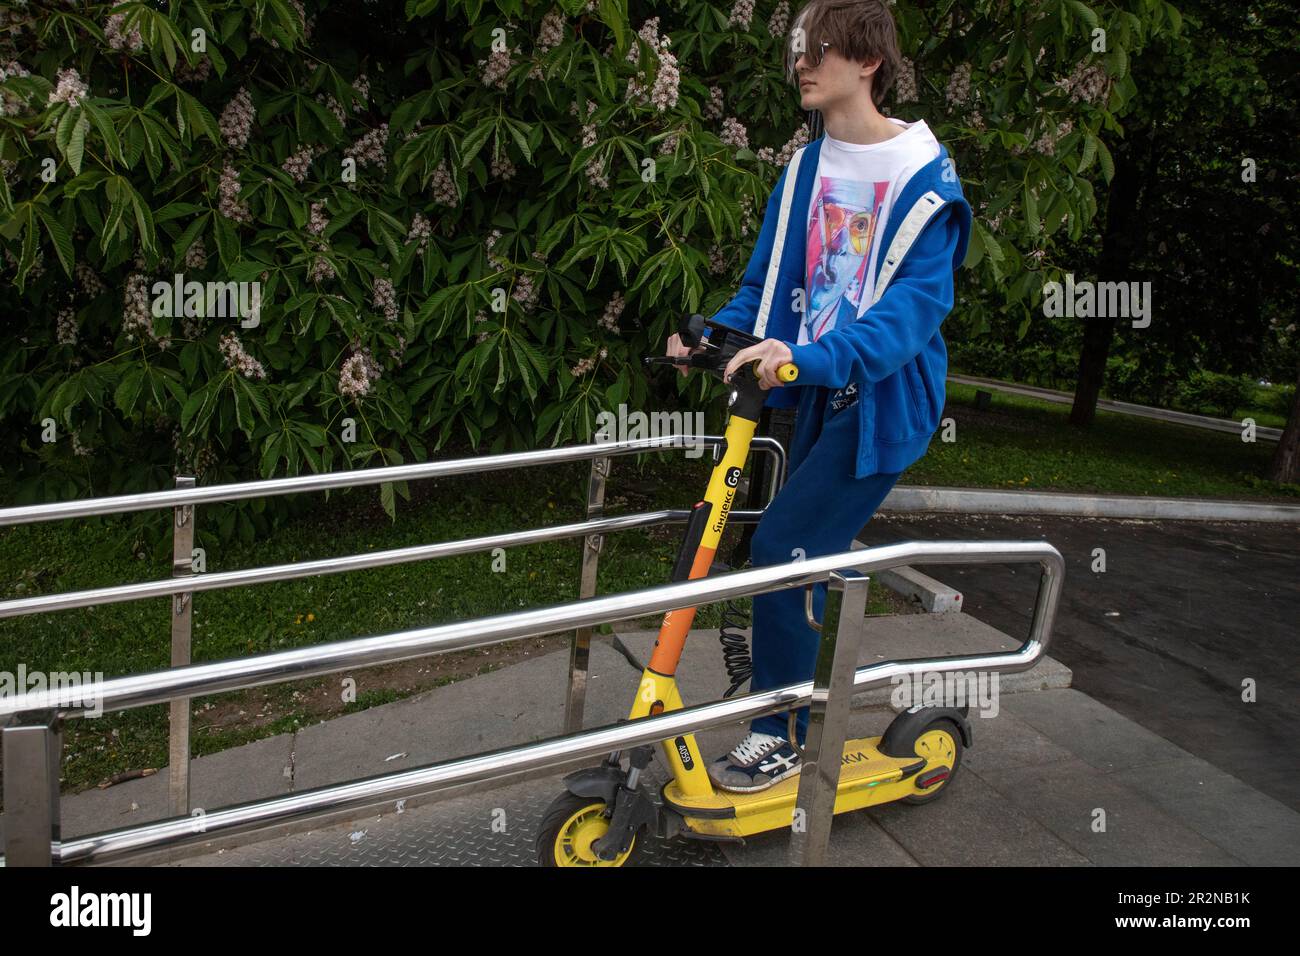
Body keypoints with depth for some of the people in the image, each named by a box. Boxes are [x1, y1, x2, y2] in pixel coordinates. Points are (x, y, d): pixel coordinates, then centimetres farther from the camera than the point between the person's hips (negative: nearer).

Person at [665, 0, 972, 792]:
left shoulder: (926, 177, -13)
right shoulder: (807, 170, 7)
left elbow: (919, 303, -24)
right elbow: (769, 281, 11)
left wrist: (810, 358, -38)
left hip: (883, 400, -7)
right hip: (819, 395, 7)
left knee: (781, 549, -12)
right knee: (810, 554, 14)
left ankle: (780, 738, 4)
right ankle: (806, 702, 34)